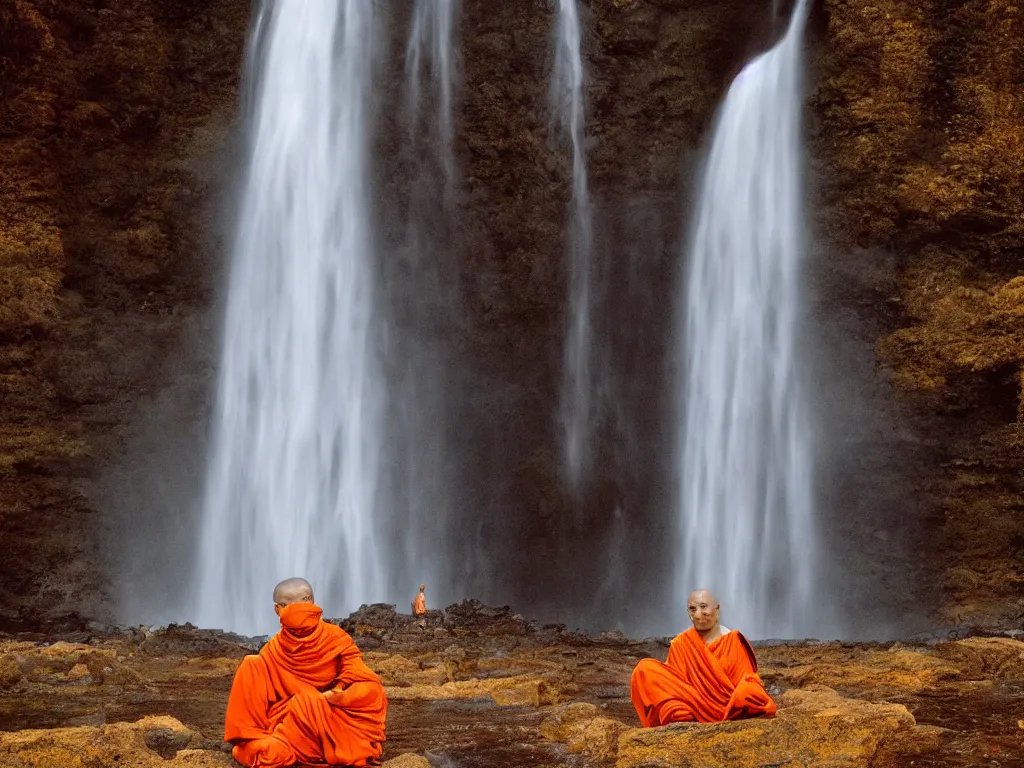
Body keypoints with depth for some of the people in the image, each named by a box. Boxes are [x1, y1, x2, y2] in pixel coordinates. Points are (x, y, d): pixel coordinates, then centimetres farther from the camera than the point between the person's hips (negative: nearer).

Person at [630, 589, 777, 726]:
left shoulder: (734, 641, 4)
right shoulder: (680, 644, 8)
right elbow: (672, 681, 6)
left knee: (747, 691, -35)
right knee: (645, 669, -16)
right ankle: (681, 719, -27)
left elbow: (745, 680, 2)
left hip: (730, 708, -1)